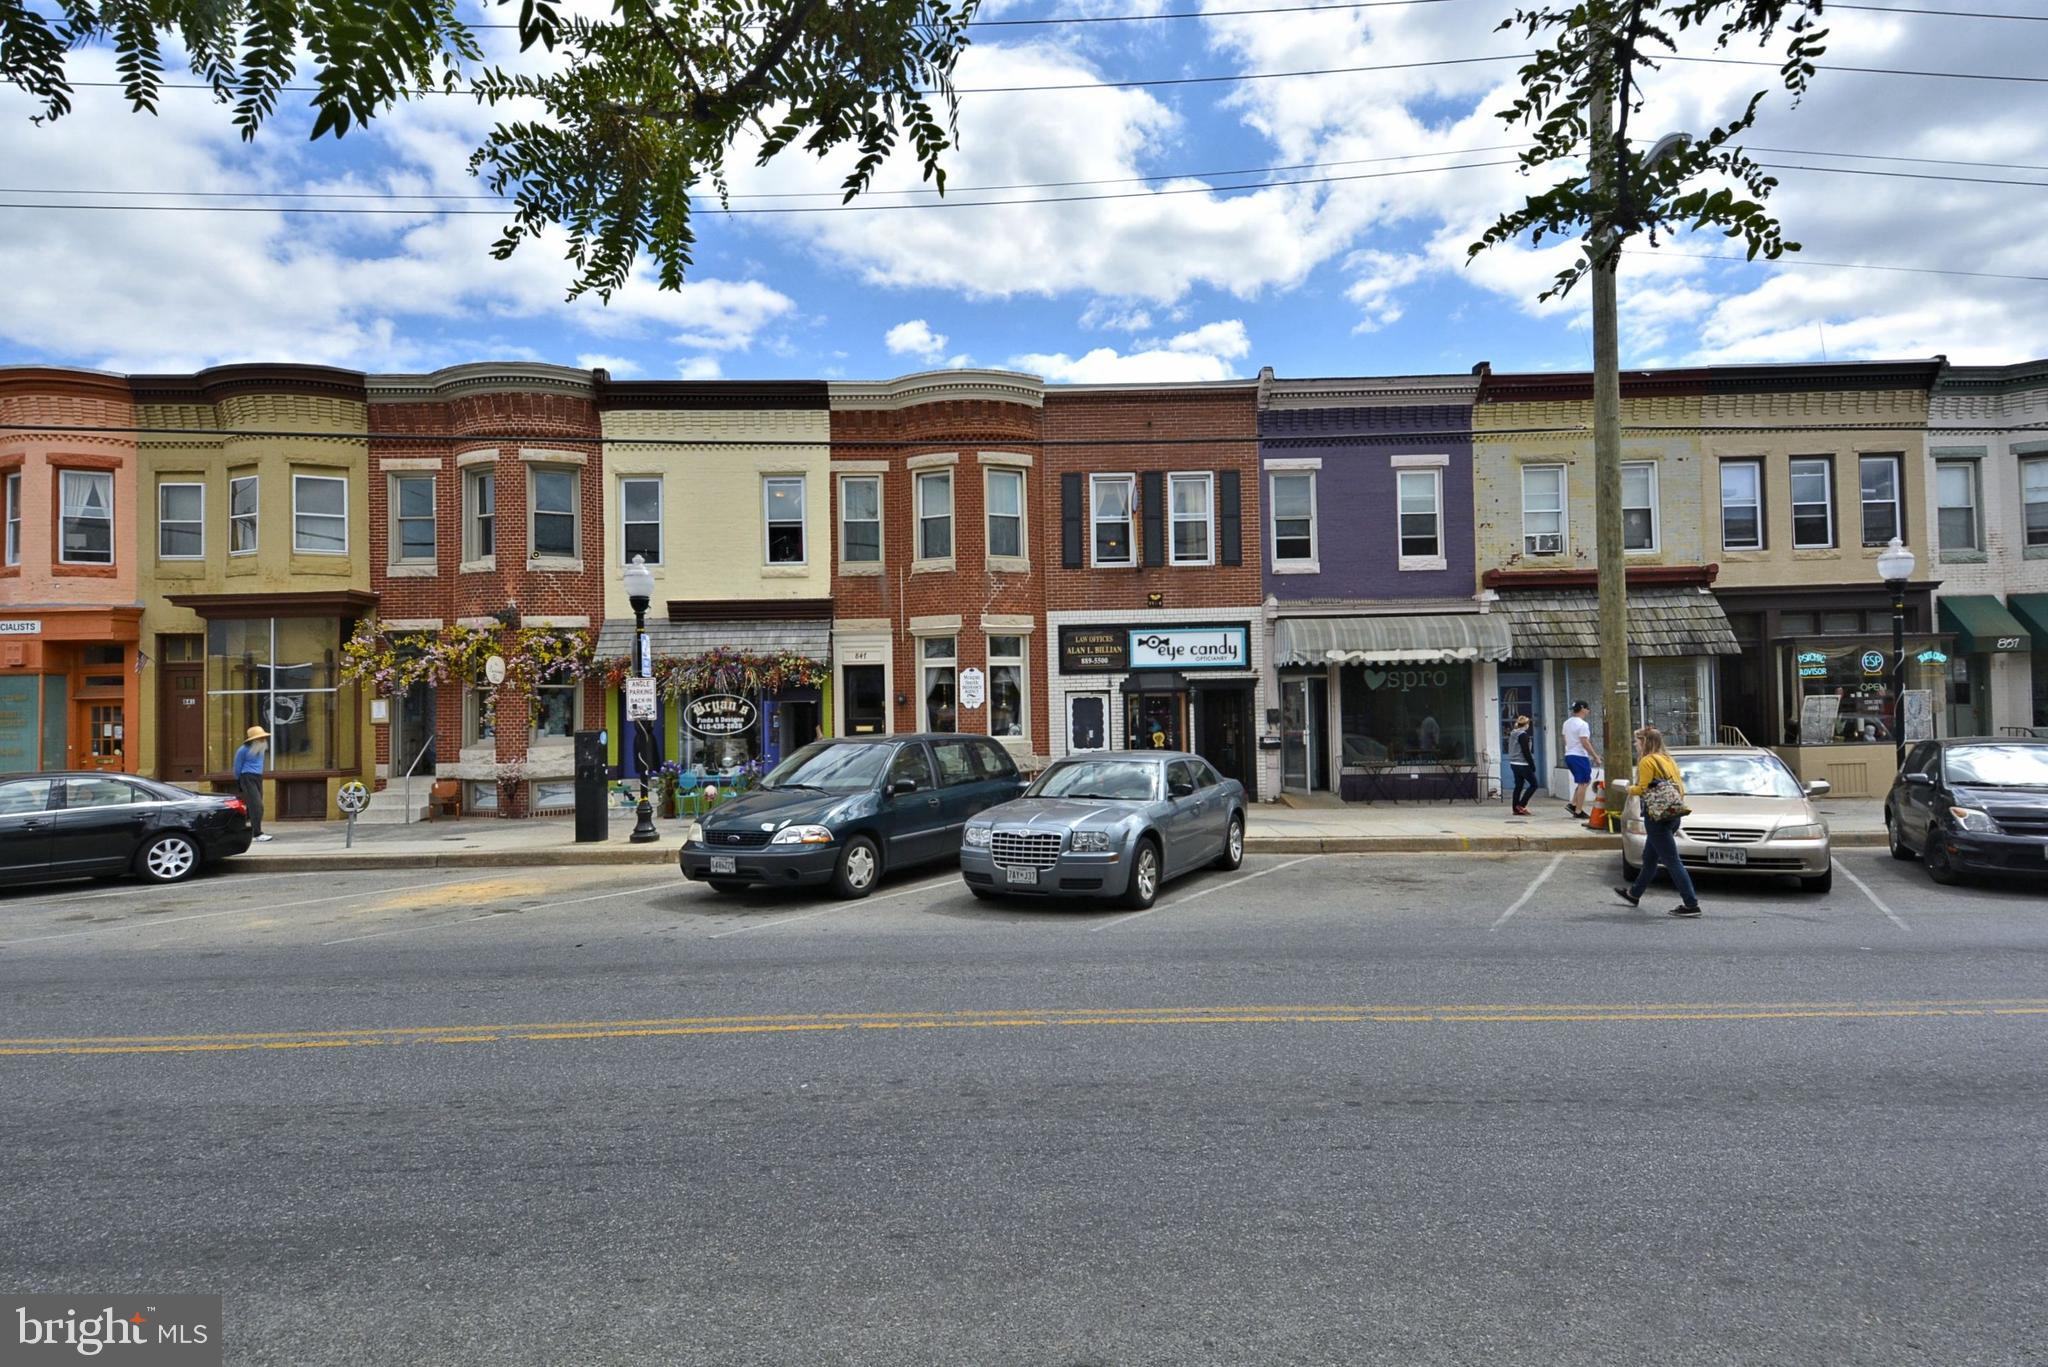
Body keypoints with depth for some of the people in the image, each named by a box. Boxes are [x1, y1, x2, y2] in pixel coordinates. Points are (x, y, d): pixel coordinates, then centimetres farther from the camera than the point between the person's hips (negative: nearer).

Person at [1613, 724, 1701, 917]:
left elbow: (1642, 789, -16)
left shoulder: (1647, 761, -12)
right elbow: (1680, 788, 13)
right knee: (1649, 858, 21)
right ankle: (1634, 893, 34)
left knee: (1672, 861, -8)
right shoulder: (1669, 760, 14)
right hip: (1672, 814, 9)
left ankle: (1691, 904, -9)